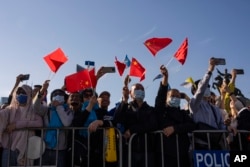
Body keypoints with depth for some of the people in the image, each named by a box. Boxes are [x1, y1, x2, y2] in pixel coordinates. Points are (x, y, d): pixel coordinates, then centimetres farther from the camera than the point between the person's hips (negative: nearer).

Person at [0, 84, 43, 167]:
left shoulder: (33, 111, 7)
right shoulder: (10, 109, 10)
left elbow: (39, 123, -12)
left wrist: (17, 124, -15)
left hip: (24, 148, -1)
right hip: (9, 147, 1)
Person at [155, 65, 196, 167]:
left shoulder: (183, 113, 17)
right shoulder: (161, 111, 9)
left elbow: (192, 125, 1)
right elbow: (160, 96, -8)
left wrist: (174, 128, -11)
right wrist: (165, 77, -22)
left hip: (182, 153, 3)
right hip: (166, 153, -3)